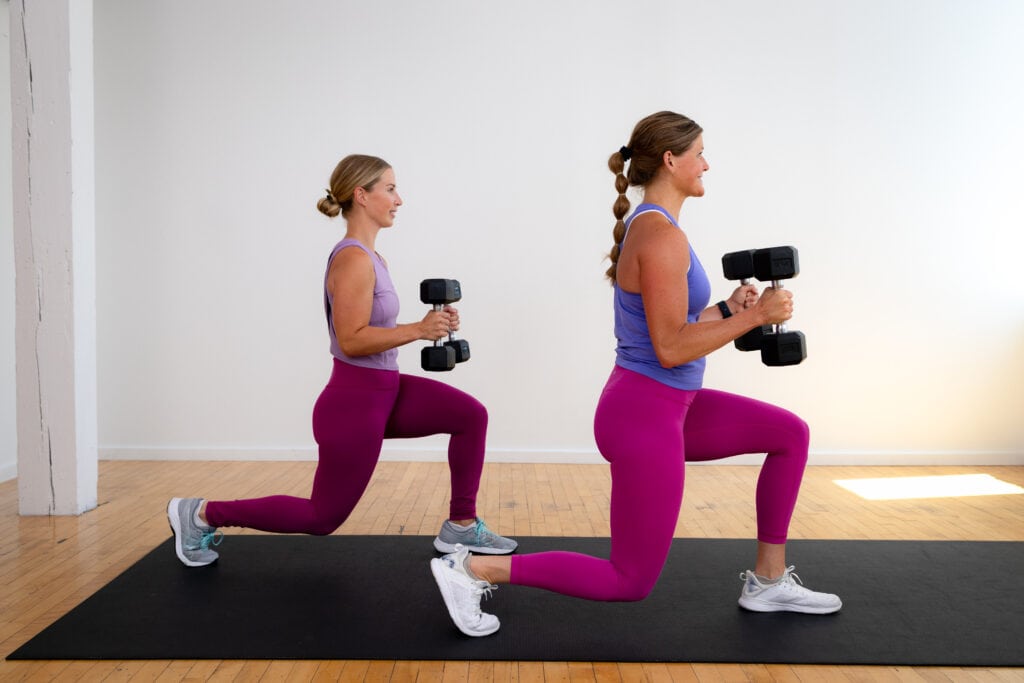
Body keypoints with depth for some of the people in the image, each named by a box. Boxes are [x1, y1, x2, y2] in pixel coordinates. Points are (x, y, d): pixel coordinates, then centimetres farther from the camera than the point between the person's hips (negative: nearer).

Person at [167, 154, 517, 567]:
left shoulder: (370, 258, 9)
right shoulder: (353, 259, -21)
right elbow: (352, 340, -26)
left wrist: (425, 328, 5)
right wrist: (417, 330, -26)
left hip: (383, 390, 9)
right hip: (354, 403, -9)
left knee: (471, 415, 3)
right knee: (323, 517, 8)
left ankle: (461, 527, 12)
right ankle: (203, 513, 20)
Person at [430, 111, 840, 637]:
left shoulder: (649, 226, 10)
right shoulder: (662, 235, -20)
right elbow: (670, 348, -23)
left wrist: (726, 309, 11)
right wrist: (755, 317, -17)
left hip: (667, 406, 10)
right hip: (644, 417, -10)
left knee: (791, 433, 16)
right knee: (631, 582, 4)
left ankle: (769, 581, 24)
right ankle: (473, 569, 5)